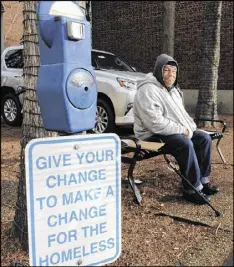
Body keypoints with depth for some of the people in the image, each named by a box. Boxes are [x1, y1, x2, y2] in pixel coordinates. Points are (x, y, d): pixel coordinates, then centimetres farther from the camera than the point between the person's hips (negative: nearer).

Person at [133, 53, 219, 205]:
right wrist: (181, 130, -22)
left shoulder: (172, 89, 14)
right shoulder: (148, 90, -19)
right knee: (185, 144, -32)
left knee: (204, 138, -3)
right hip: (153, 134, -10)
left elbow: (180, 113, 24)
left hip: (178, 131, 10)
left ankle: (203, 180, 5)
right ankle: (192, 189, -20)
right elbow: (155, 122, -27)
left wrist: (189, 127, 4)